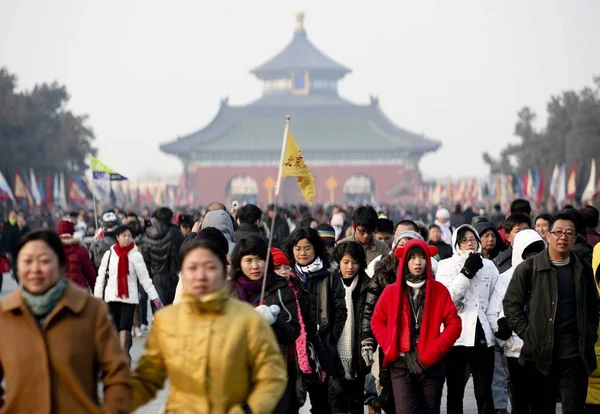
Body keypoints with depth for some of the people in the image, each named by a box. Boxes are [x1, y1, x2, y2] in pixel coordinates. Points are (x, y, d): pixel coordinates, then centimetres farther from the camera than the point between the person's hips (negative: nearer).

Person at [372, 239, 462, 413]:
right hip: (401, 366, -1)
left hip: (431, 366, 1)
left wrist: (432, 353, -9)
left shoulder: (439, 290, 2)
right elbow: (377, 321, 9)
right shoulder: (391, 291, 3)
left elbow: (454, 324, 0)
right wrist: (393, 351, -4)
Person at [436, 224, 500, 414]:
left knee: (484, 393, 3)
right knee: (455, 392, 6)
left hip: (482, 335, 2)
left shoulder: (489, 266, 11)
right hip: (455, 336, -2)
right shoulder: (446, 265, 2)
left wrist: (498, 326, -1)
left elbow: (494, 300, 10)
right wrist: (467, 272, -14)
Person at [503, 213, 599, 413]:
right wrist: (528, 335, -7)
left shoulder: (583, 271, 10)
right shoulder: (528, 268, -1)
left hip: (575, 356, 2)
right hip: (540, 355, -1)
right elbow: (511, 304, 0)